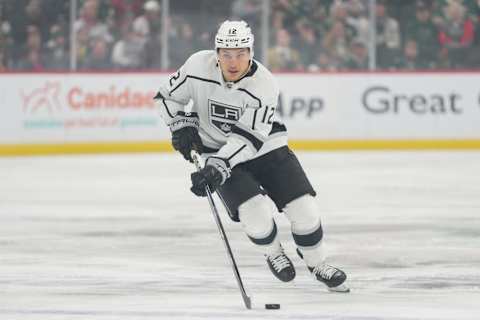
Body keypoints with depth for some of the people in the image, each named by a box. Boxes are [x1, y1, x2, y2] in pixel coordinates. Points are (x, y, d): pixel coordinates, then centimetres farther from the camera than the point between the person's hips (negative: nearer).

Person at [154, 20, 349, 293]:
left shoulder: (265, 85, -24)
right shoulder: (198, 66, -18)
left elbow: (248, 139, -28)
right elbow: (169, 95, 0)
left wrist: (218, 168, -38)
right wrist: (182, 125, -13)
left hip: (265, 147, 0)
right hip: (218, 152, 0)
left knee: (303, 207, -8)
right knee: (256, 212, -21)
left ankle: (317, 264, 18)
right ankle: (273, 253, 11)